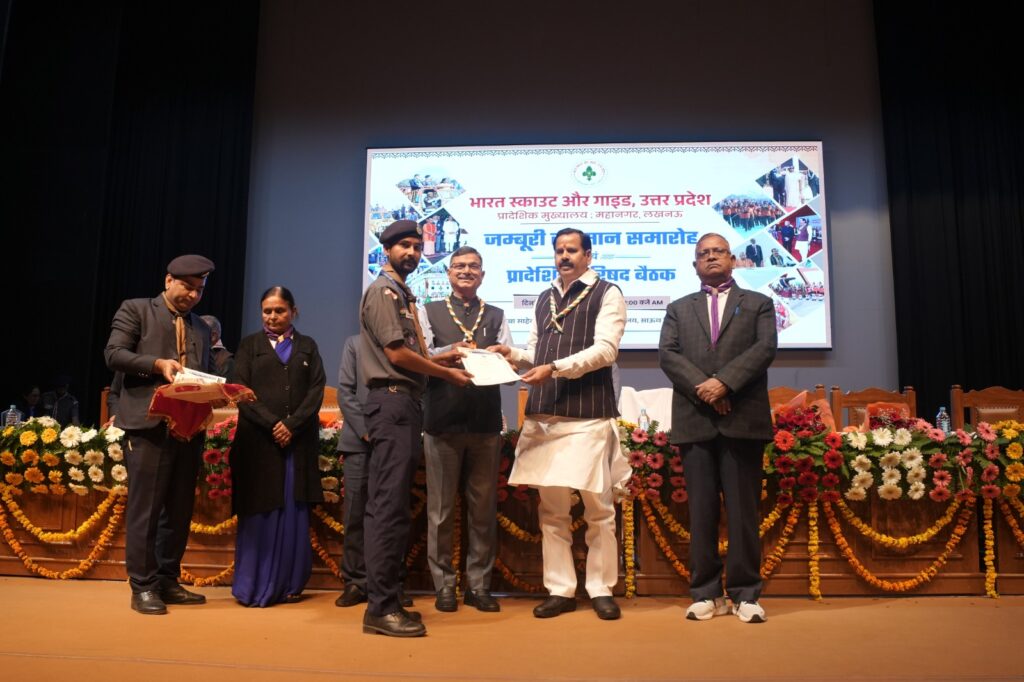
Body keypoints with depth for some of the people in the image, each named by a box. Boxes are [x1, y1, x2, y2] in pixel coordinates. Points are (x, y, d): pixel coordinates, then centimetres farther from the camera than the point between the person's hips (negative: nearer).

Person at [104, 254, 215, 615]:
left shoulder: (201, 328, 20)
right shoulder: (135, 310, 6)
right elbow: (113, 354, -4)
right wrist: (157, 364, -17)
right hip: (150, 423, -5)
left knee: (179, 509, 9)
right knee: (145, 508, -2)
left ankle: (168, 581, 19)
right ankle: (143, 586, 7)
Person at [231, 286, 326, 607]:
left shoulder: (307, 346, 14)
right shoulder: (250, 345, 12)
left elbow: (316, 390, 4)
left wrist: (292, 425, -10)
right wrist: (272, 424, -12)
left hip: (299, 440, 1)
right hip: (258, 439, -1)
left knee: (293, 514, 2)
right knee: (259, 513, -2)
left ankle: (288, 584, 8)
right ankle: (253, 586, 6)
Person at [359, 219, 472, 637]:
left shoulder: (403, 295, 22)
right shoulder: (383, 290, -5)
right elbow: (396, 354, -14)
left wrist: (441, 358, 9)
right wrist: (447, 374, -5)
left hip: (405, 404, 10)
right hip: (392, 402, -10)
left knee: (391, 505, 11)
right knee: (389, 506, -10)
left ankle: (386, 599, 18)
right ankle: (381, 607, -5)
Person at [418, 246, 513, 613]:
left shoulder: (496, 317, 15)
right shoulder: (429, 312, 9)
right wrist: (452, 350, -17)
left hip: (485, 420, 2)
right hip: (443, 419, -2)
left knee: (484, 507, 7)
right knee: (441, 508, 4)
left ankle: (479, 584, 17)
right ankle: (444, 585, 14)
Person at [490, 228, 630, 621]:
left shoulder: (607, 294, 1)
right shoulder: (544, 299, 19)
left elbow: (605, 350, -11)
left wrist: (555, 368, -18)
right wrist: (515, 355, 1)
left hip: (589, 415, -5)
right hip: (544, 415, 5)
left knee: (598, 508, 3)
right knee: (552, 510, 8)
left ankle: (601, 590, 16)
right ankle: (560, 590, 18)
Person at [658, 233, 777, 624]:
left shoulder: (758, 304, 14)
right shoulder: (678, 309, 18)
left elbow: (765, 348, -2)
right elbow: (667, 354, 3)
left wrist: (725, 382, -15)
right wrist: (701, 387, -12)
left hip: (743, 419, -1)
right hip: (694, 421, 1)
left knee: (743, 509, 1)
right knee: (700, 511, 3)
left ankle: (745, 594, 9)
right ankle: (706, 593, 10)